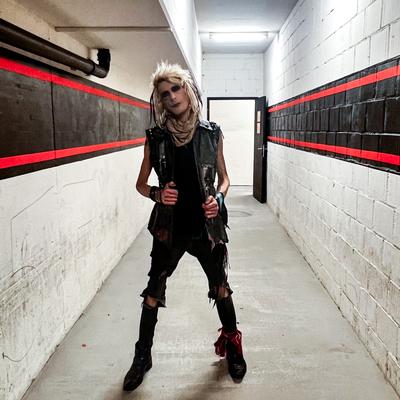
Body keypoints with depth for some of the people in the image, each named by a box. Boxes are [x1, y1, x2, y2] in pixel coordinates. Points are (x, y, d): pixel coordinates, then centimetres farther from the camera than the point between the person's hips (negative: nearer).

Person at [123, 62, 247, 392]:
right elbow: (141, 184, 5)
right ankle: (143, 355, 31)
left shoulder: (211, 133, -4)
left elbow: (224, 177, 7)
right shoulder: (156, 137, -4)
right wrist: (157, 194, -16)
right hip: (169, 227, 1)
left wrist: (219, 197, -13)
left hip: (206, 225, 0)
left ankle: (232, 345, 38)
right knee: (154, 291, 9)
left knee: (221, 288, 13)